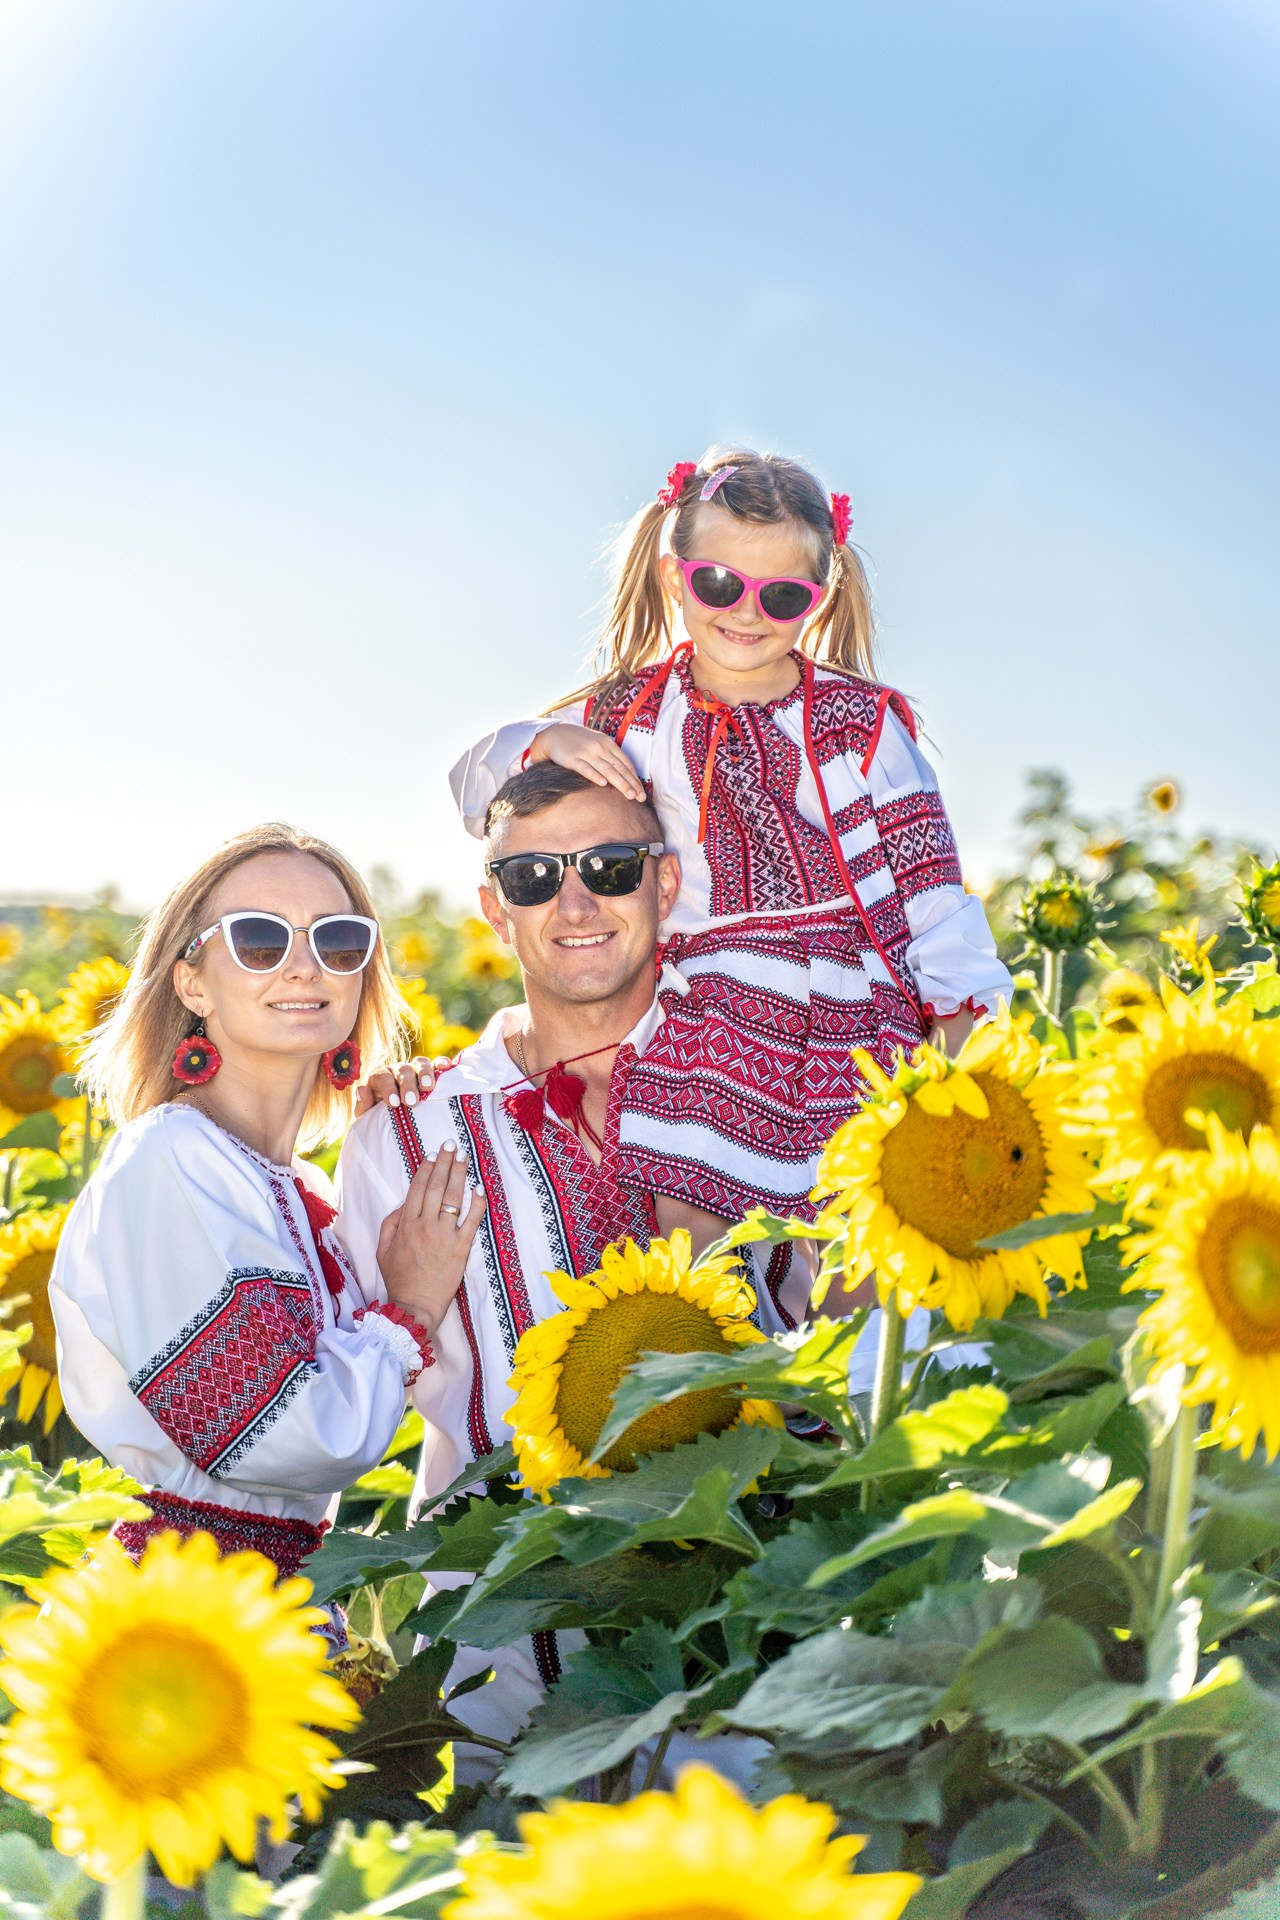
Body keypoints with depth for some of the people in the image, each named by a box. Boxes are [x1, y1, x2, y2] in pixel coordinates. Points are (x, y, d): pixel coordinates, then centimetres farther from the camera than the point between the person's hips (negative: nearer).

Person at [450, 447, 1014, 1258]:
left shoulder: (864, 717, 4)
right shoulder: (637, 711, 9)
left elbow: (926, 866, 6)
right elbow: (474, 780, 14)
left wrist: (962, 1005, 1)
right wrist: (548, 742, -7)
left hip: (856, 1016, -1)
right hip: (713, 1008, 1)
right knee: (686, 1223, -10)